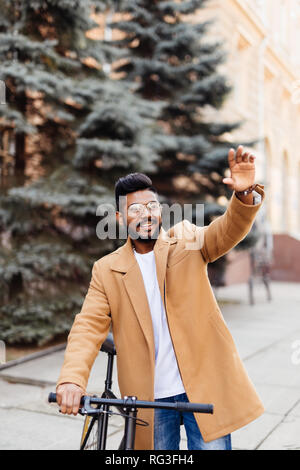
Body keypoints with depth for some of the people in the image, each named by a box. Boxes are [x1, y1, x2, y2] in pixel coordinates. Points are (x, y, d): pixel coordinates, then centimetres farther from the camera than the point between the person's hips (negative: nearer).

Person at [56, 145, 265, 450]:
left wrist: (244, 195, -37)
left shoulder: (186, 241, 1)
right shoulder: (107, 270, 0)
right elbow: (88, 327, -7)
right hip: (150, 398, 1)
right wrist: (71, 379, -24)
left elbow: (227, 231, -15)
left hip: (204, 389, -1)